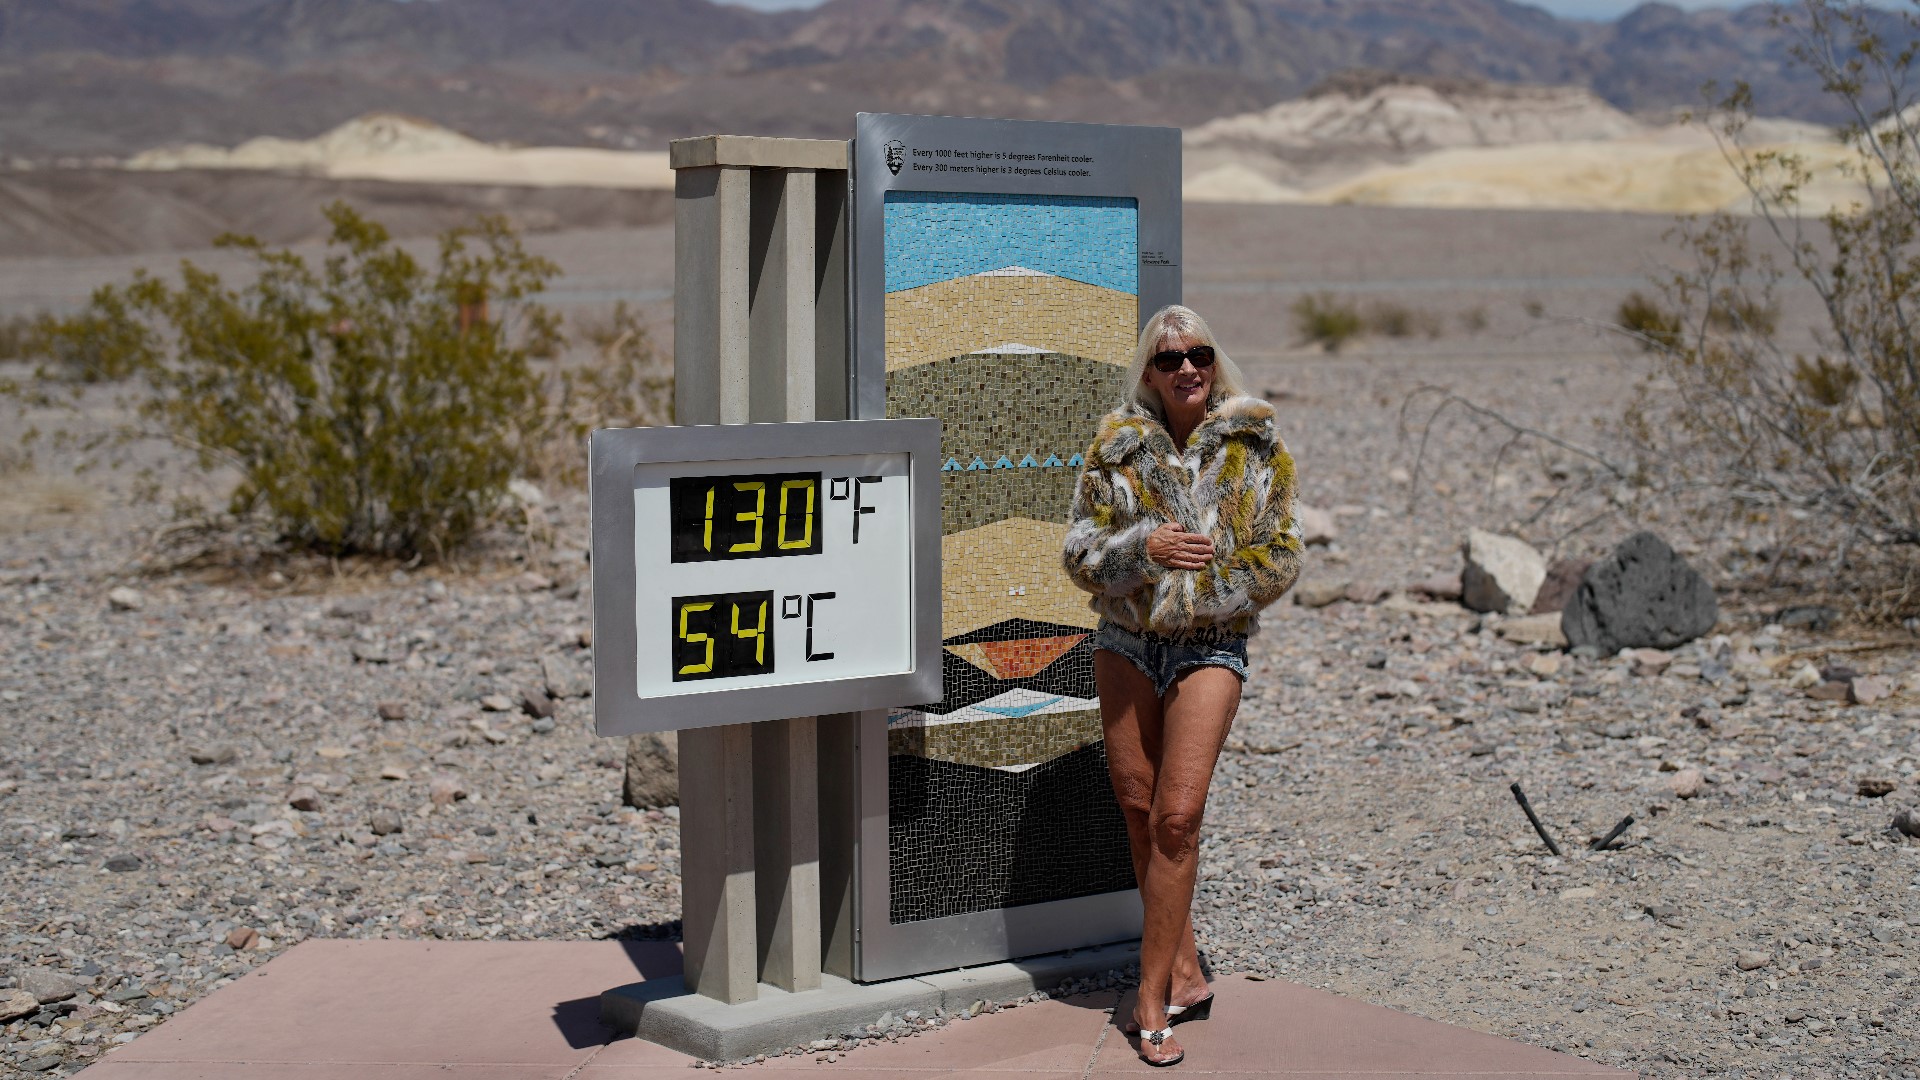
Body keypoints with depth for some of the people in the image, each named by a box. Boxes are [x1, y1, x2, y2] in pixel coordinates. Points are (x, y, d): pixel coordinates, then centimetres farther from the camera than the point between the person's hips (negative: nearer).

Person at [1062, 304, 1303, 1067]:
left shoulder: (1255, 446, -1)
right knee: (1139, 812, 7)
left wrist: (1195, 594, -8)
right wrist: (1144, 547, -19)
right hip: (1125, 643, 3)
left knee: (1176, 817, -11)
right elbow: (1080, 551, 0)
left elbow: (1279, 556, 0)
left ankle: (1152, 997, -4)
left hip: (1210, 648, -3)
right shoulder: (1117, 446, 1)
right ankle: (1185, 974, 21)